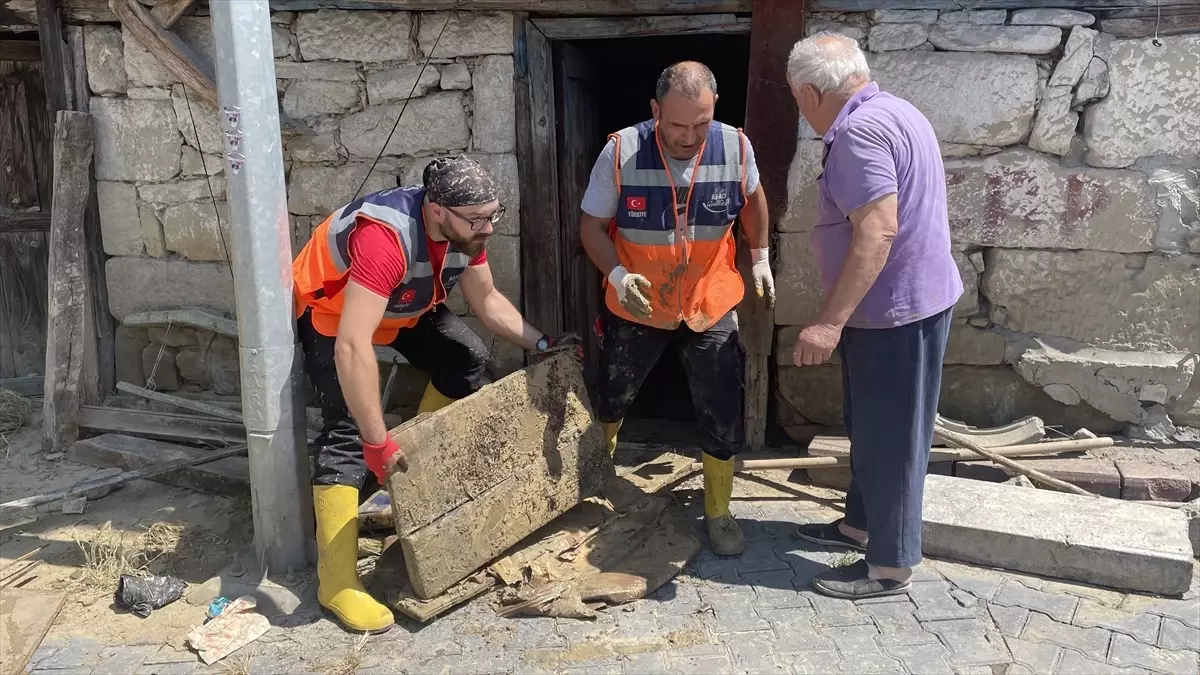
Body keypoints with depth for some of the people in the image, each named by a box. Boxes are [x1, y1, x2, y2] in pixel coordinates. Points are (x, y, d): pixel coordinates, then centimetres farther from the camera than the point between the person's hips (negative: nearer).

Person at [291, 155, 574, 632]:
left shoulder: (464, 227, -19)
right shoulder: (385, 238, -44)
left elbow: (487, 301, -2)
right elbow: (352, 347, -49)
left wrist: (540, 344, -10)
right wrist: (377, 442, -49)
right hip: (330, 311, -8)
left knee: (467, 360, 7)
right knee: (349, 431, -20)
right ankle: (335, 580, -17)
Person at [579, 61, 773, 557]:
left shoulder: (735, 148, -15)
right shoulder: (620, 152, -21)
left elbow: (751, 199, 8)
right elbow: (591, 226, -11)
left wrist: (760, 257, 11)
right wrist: (617, 274, -27)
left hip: (711, 309, 1)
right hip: (636, 309, 0)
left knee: (723, 417, 0)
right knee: (610, 402, 19)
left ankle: (718, 512, 22)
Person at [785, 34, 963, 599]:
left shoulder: (861, 130, -20)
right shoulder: (891, 111, 13)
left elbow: (878, 230, -30)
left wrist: (830, 321, -30)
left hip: (895, 308, -10)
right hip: (904, 300, 10)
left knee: (889, 437, 0)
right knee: (870, 426, 21)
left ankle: (890, 567, 13)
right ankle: (861, 524, 36)